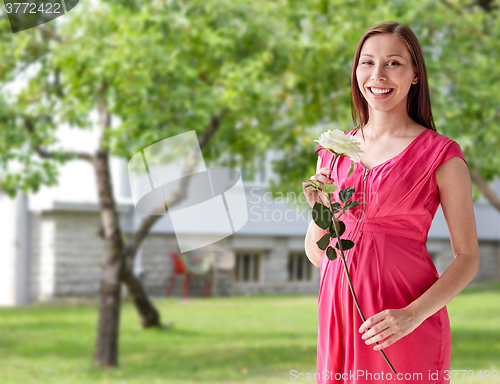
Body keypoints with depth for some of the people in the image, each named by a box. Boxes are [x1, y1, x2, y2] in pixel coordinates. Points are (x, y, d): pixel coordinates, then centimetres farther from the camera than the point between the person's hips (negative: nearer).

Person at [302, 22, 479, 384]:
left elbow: (468, 258, -4)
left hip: (401, 328, -4)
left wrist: (413, 314, -17)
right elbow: (318, 255, 13)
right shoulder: (334, 151, 9)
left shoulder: (441, 155, -4)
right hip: (338, 313, 4)